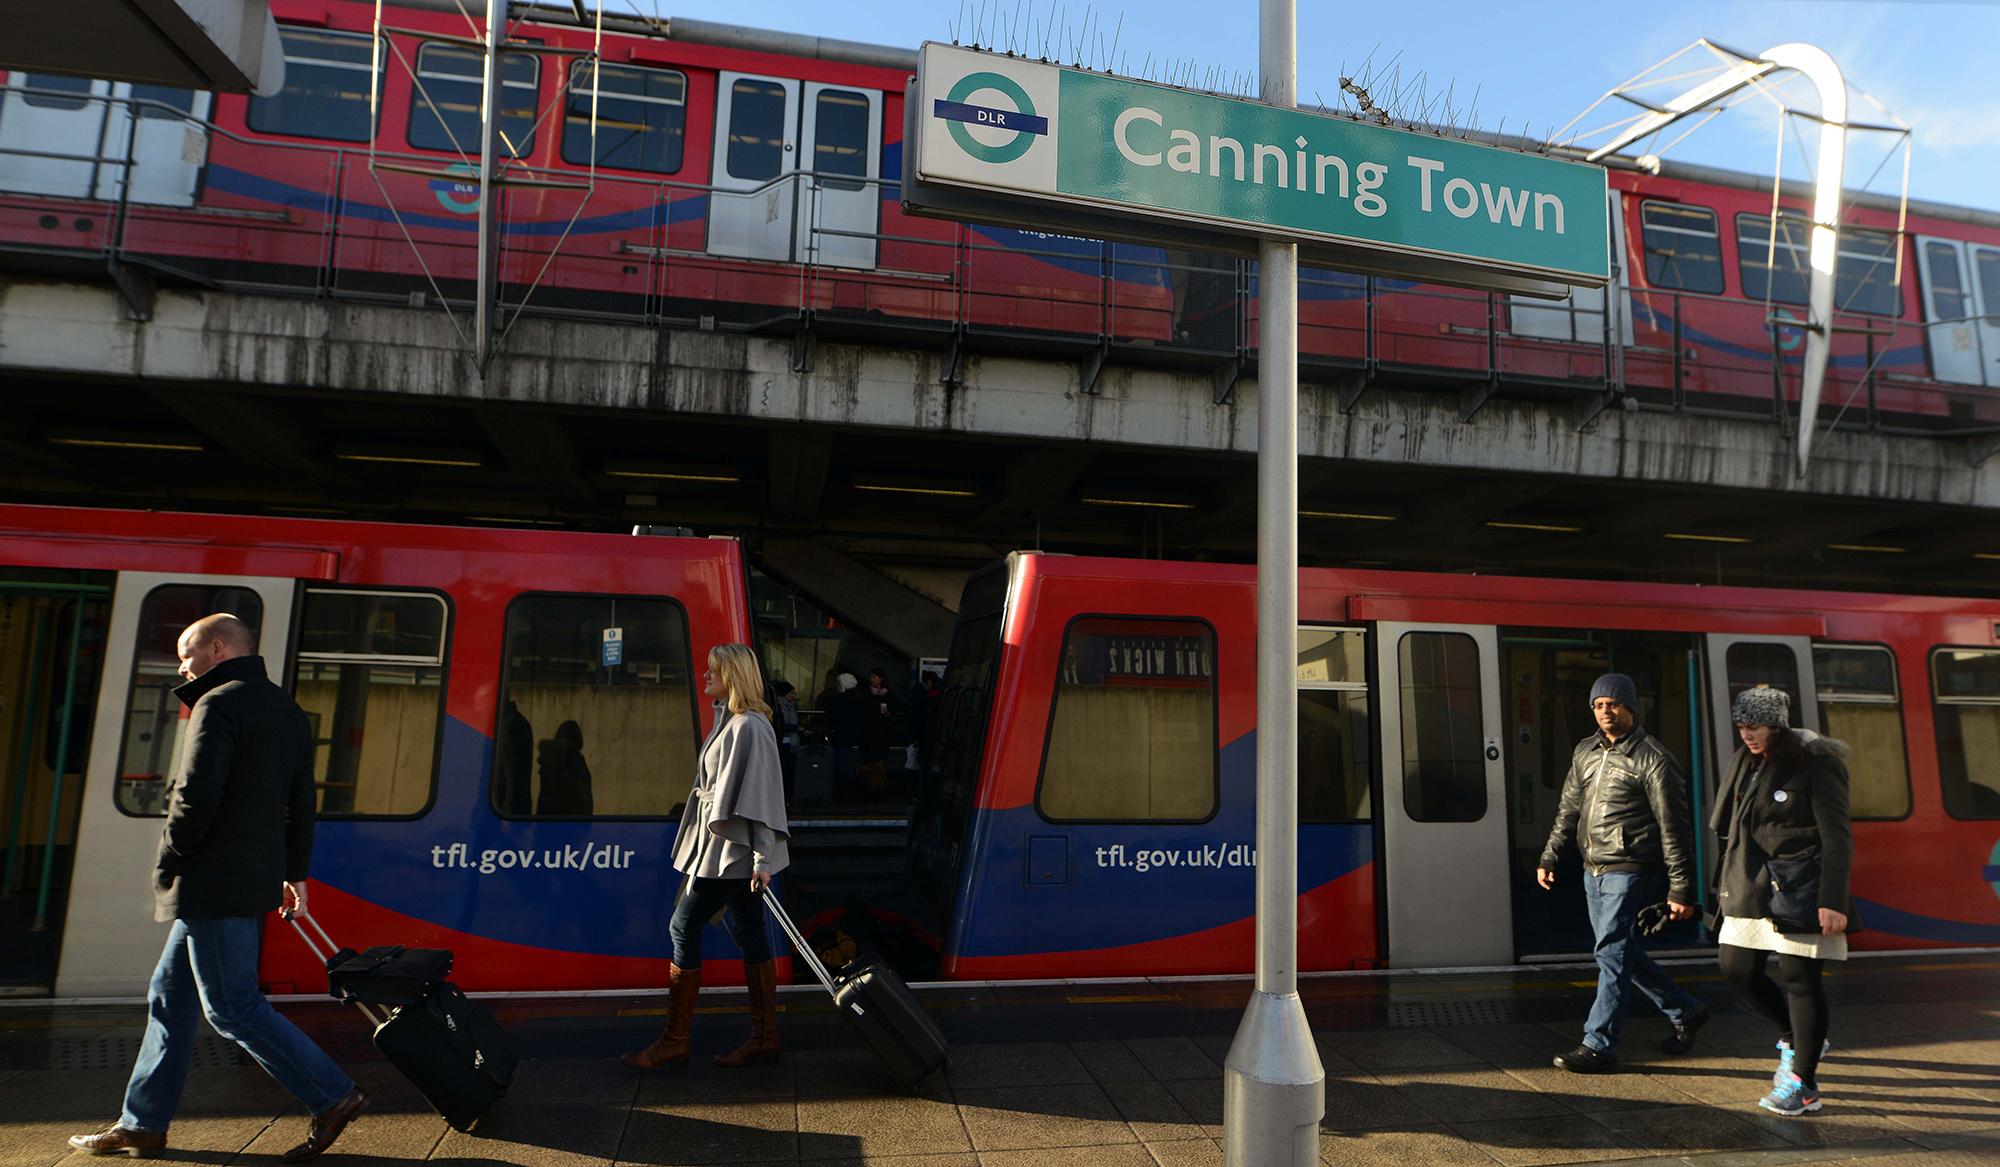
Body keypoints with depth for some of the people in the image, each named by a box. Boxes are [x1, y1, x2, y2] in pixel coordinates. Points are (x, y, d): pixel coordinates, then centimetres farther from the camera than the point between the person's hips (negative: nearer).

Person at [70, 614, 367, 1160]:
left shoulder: (219, 704, -13)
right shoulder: (287, 710, 16)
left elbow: (196, 797, -21)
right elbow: (300, 803, 19)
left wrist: (168, 863, -7)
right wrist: (294, 872, 22)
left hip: (213, 884, -10)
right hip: (252, 879, 10)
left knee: (232, 1007, -4)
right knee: (171, 996, 19)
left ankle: (333, 1096, -3)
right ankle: (143, 1124, 28)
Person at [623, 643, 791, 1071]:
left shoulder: (749, 726, -16)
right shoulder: (729, 721, 15)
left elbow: (759, 794, -20)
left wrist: (762, 859, -22)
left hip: (729, 848, -10)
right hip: (722, 846, 10)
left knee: (684, 928, -3)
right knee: (749, 935, 11)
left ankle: (673, 1042, 7)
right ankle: (764, 1037, 17)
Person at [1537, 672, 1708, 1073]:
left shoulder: (1651, 759, -11)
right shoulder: (1585, 752, 10)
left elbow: (1674, 828, -11)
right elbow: (1568, 810, 18)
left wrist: (1681, 890, -12)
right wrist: (1549, 858, 14)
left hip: (1629, 873, -8)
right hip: (1593, 871, 8)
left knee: (1613, 955, -6)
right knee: (1625, 954, 17)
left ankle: (1598, 1045, 0)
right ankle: (1685, 1012, 36)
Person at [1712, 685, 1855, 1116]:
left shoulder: (1818, 765, -12)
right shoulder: (1745, 761, 9)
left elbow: (1837, 838, -14)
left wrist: (1833, 900, -19)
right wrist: (1728, 882, 15)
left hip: (1801, 887, -7)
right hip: (1753, 884, 7)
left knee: (1799, 978, -1)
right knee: (1737, 970, 8)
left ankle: (1803, 1084, 11)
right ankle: (1796, 1039, 33)